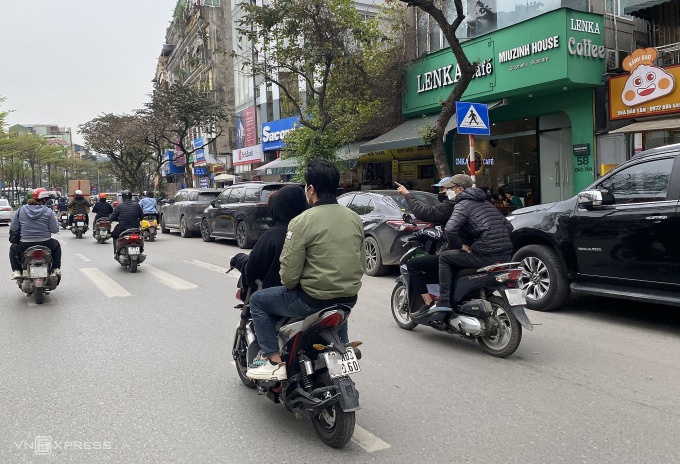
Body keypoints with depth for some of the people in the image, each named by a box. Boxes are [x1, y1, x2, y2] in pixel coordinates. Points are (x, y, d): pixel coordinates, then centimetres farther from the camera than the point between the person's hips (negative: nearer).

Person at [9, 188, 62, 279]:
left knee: (13, 248, 33)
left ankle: (16, 271, 18)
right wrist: (55, 220, 13)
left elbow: (12, 229, 1)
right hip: (45, 245, -1)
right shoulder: (48, 212, -7)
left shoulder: (21, 210, 0)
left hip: (25, 247, 1)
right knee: (56, 245, 33)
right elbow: (55, 230, -7)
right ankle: (56, 269, 28)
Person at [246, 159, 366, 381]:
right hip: (349, 298, 7)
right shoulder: (355, 218, 3)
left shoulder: (302, 221, -16)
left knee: (257, 301, 12)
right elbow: (361, 265, 9)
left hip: (313, 300, -6)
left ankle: (274, 362, 10)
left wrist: (289, 284, 6)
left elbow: (289, 273, -16)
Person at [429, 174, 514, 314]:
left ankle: (444, 301, 0)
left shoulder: (463, 204, -1)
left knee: (444, 257, 6)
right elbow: (508, 226, 26)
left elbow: (450, 229, -19)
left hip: (486, 256, -9)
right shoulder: (486, 203, 25)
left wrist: (459, 245, -4)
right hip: (506, 256, 9)